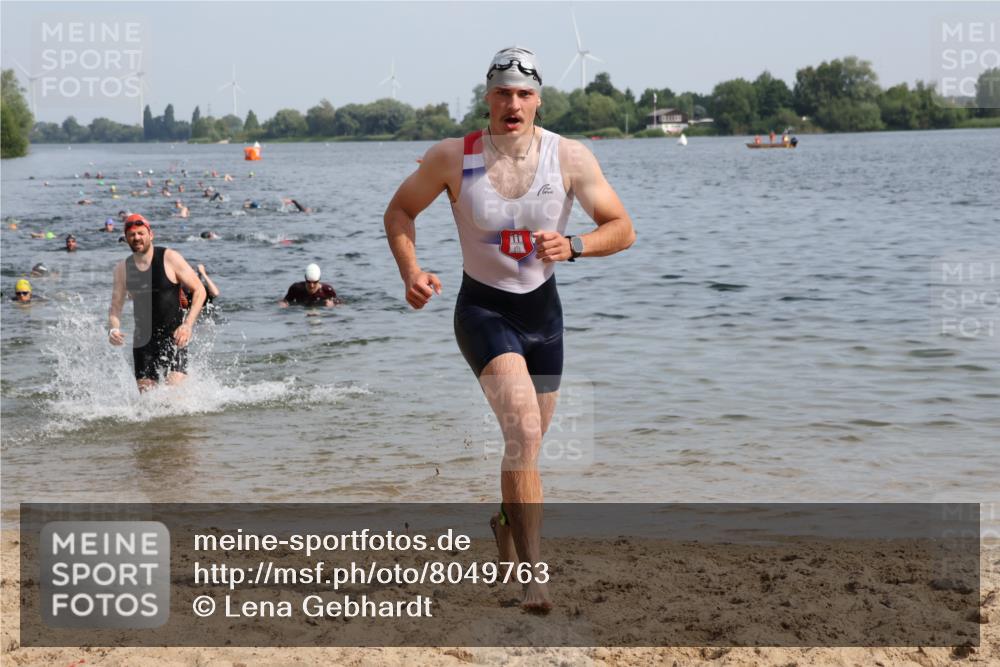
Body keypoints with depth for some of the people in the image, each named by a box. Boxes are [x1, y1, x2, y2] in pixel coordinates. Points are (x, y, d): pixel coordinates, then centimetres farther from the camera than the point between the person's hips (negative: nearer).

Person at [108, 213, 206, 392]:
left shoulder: (170, 258, -6)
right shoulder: (122, 269, 5)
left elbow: (199, 290, -5)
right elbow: (115, 307, 10)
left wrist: (188, 324, -16)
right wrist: (113, 329, -11)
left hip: (173, 336, -3)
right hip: (143, 339, 4)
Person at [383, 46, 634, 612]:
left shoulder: (570, 157, -10)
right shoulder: (453, 158, -11)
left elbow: (622, 229, -5)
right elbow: (400, 210, 3)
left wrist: (572, 246, -25)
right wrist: (410, 272, -14)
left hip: (543, 310, 3)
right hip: (483, 309, -3)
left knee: (529, 440, 17)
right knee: (524, 427, -25)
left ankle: (508, 524, 48)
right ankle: (534, 572, -25)